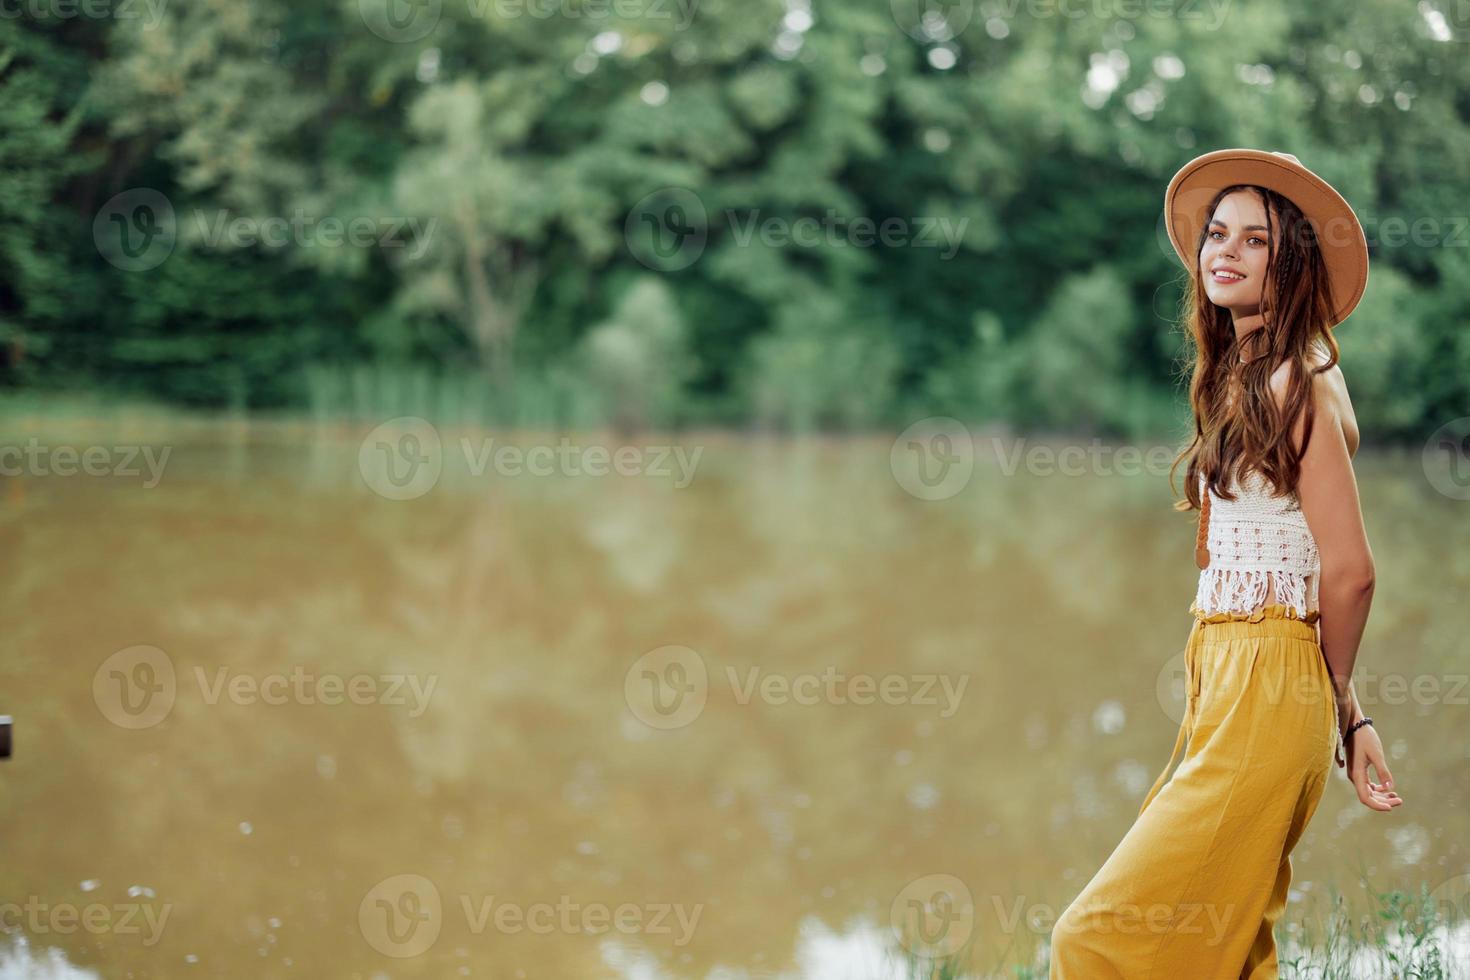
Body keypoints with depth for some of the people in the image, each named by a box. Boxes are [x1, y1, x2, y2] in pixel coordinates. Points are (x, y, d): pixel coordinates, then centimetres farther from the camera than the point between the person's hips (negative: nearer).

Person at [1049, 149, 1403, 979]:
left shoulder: (1298, 384, -12)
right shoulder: (1239, 380, 16)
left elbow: (1349, 571, -14)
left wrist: (1336, 699, 3)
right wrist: (1346, 711, 13)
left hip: (1266, 691, -9)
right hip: (1222, 673, 9)